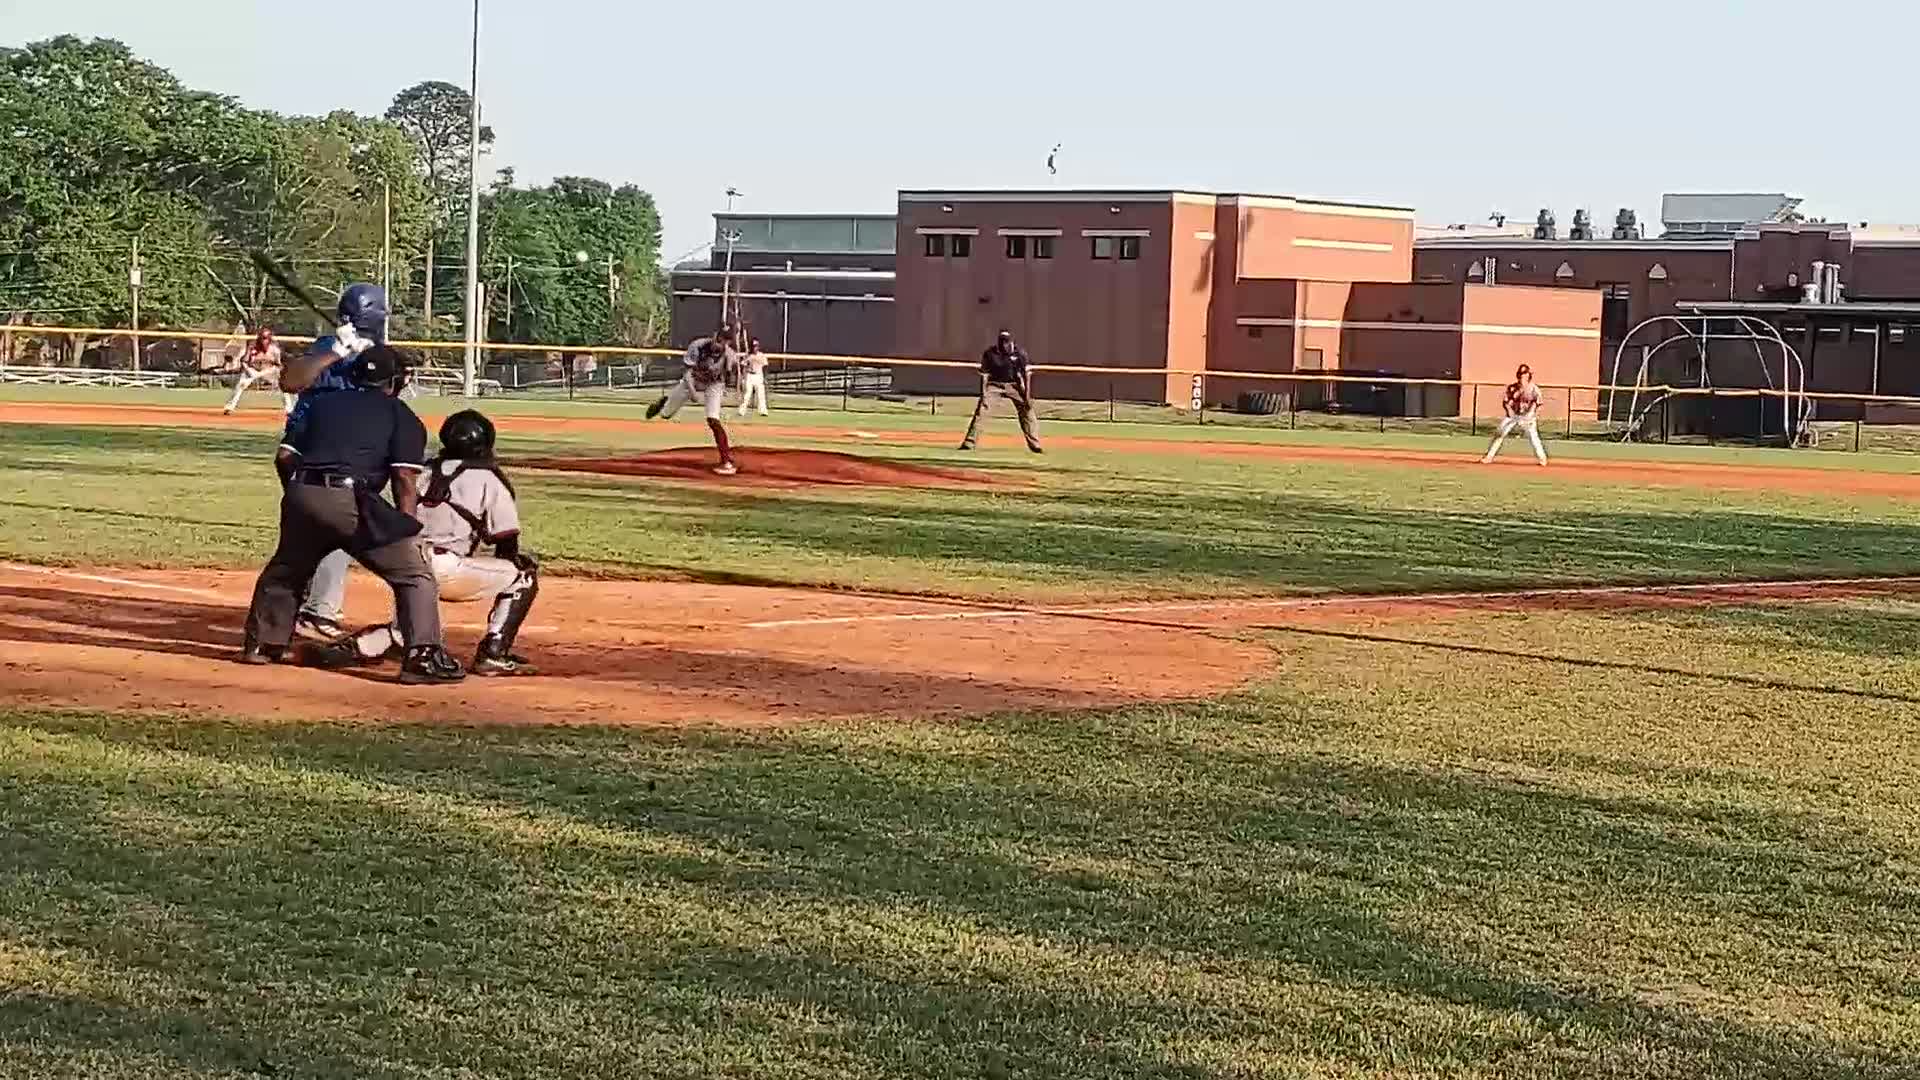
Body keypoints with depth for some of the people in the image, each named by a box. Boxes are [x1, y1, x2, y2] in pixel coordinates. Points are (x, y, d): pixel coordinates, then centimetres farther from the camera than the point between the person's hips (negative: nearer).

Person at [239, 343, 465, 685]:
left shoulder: (323, 402, 25)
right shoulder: (401, 416, 13)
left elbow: (287, 457, 19)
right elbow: (404, 478, 0)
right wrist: (407, 530, 1)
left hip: (301, 494, 5)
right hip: (350, 500, -5)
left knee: (286, 567, 31)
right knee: (414, 573, 2)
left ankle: (261, 644, 37)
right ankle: (423, 657, -9)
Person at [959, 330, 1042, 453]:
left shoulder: (1020, 353, -16)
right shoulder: (990, 353, -16)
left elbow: (1026, 374, -12)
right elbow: (984, 374, -10)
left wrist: (1027, 395, -17)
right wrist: (983, 394, -18)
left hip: (1013, 384, 0)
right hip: (994, 384, 0)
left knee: (1026, 409, -8)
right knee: (980, 409, -14)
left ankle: (1034, 443, 2)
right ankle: (969, 442, -10)